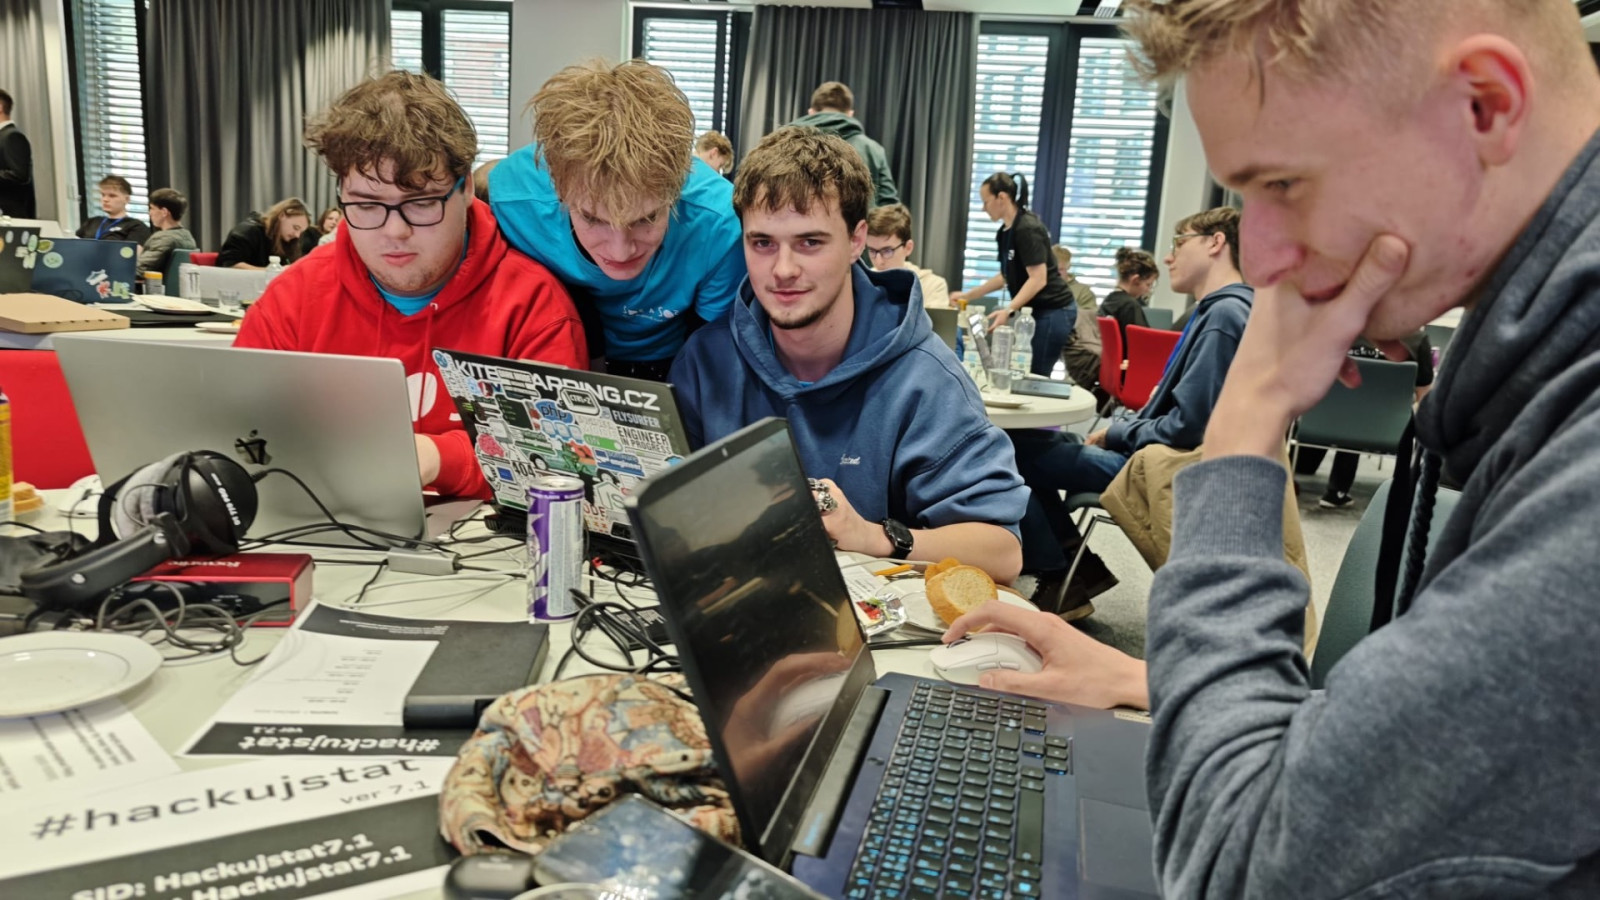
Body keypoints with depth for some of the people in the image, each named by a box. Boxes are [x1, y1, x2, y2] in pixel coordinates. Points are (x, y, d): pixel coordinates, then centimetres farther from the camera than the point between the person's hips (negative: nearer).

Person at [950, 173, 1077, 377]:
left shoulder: (1028, 229, -18)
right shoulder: (1005, 232, 10)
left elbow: (1038, 280, -23)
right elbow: (1007, 276, 19)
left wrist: (1008, 310, -31)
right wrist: (968, 295, 16)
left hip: (1053, 312, -9)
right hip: (1034, 311, 9)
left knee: (1034, 376, -7)